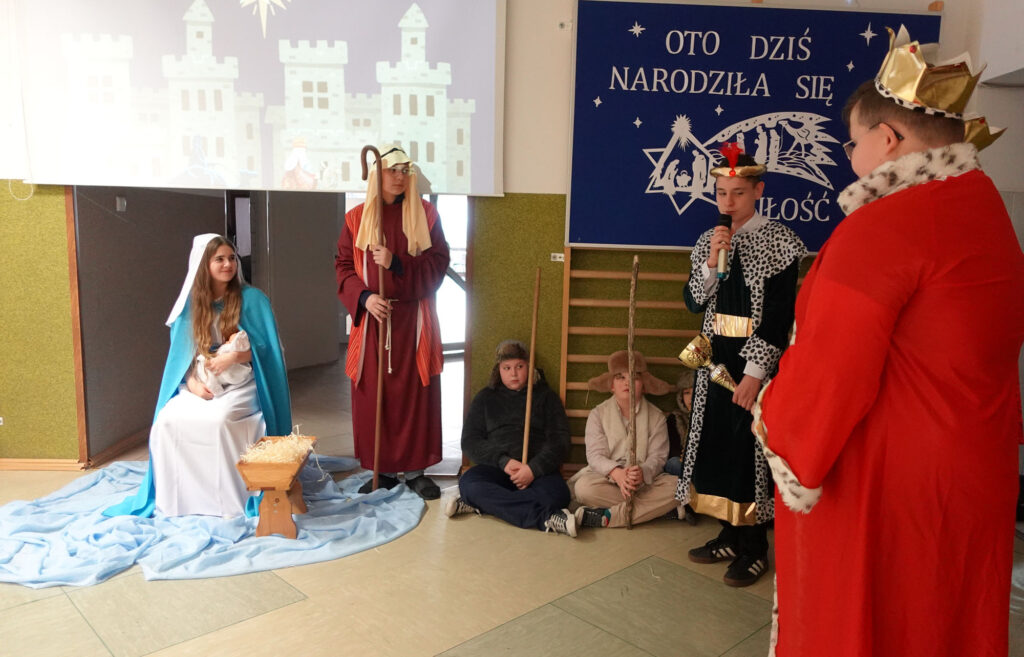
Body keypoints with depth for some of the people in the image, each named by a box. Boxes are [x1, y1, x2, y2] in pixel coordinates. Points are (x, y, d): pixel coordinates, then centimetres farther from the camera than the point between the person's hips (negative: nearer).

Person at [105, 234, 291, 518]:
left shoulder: (252, 299, -2)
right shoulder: (190, 304, 8)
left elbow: (264, 348, -3)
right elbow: (182, 354, 9)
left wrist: (234, 357, -20)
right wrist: (192, 382, -10)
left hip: (240, 384, -3)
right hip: (201, 384, 4)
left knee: (218, 418, -33)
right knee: (168, 418, -24)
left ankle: (230, 498, -17)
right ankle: (177, 498, -8)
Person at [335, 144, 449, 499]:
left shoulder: (425, 214, 2)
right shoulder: (356, 218, 5)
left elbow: (438, 263, -3)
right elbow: (344, 266, 5)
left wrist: (397, 264, -17)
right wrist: (364, 297, -13)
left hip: (414, 319, -1)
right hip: (371, 317, 1)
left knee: (416, 392, 3)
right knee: (371, 394, 4)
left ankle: (415, 469, 15)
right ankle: (383, 470, 18)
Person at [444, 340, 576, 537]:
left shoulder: (546, 397, 16)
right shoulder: (485, 398, 18)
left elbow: (560, 440, 4)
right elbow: (470, 441, 8)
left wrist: (534, 468, -15)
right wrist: (503, 461, -11)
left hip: (538, 470, -1)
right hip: (495, 468, 1)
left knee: (556, 494, -35)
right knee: (468, 482, -34)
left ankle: (476, 504, -30)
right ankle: (547, 517, -37)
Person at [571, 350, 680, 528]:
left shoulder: (656, 417, 6)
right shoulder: (598, 414, 4)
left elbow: (658, 457, -4)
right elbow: (595, 455, -7)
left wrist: (643, 473, -29)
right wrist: (616, 473, -30)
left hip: (645, 480, 2)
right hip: (608, 478, -1)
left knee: (677, 486, -28)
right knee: (584, 487, -32)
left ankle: (607, 517, -32)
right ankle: (655, 508, -25)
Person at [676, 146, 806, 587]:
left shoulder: (777, 241, -8)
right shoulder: (709, 241, 8)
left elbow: (780, 314, -13)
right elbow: (694, 302, 5)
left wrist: (755, 371, -16)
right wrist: (711, 262, -11)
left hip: (756, 357, -5)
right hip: (716, 354, 6)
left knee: (751, 446, 0)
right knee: (715, 440, 10)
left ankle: (754, 547, 16)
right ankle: (729, 534, 26)